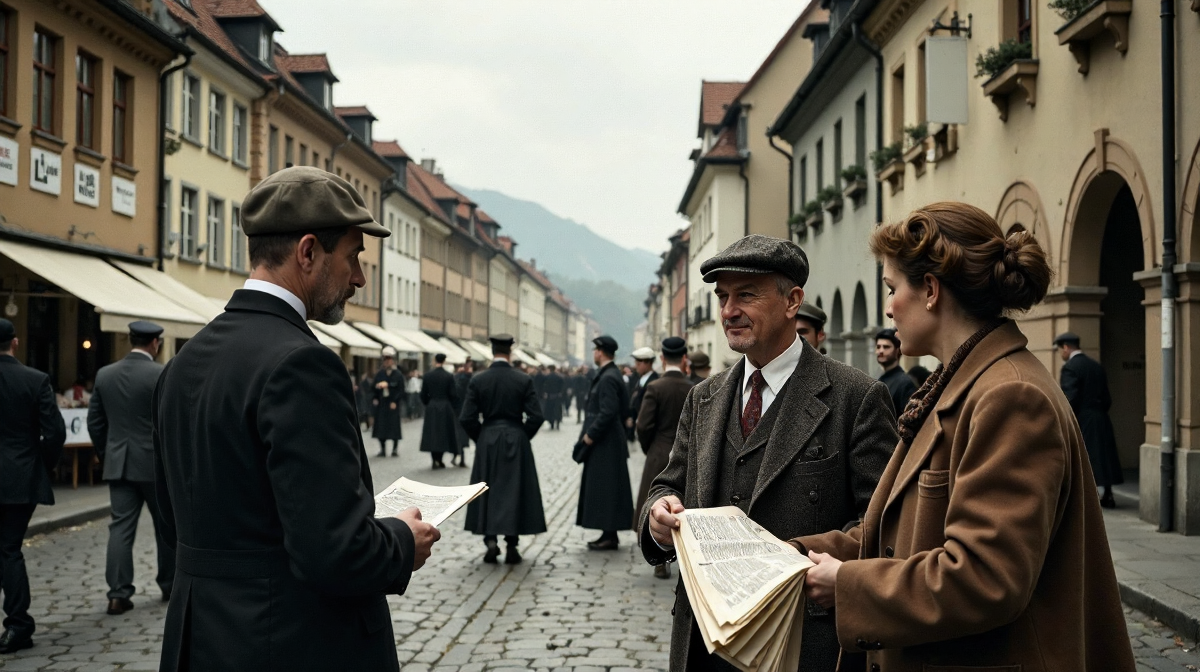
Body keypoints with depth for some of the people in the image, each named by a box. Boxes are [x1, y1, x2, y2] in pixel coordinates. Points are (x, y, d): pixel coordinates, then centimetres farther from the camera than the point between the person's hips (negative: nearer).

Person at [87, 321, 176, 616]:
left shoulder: (105, 374, 4)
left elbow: (95, 421, 9)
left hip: (118, 463, 4)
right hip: (154, 462, -4)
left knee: (121, 526, 4)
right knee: (166, 525, 11)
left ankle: (119, 593, -1)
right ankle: (170, 585, 22)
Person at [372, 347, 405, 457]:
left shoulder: (398, 374, -2)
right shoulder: (379, 374, 8)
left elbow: (401, 390, -5)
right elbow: (373, 387, 10)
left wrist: (395, 402, -13)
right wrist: (377, 386, -12)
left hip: (393, 404, -3)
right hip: (381, 403, 3)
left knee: (394, 424, 0)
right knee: (381, 424, 2)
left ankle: (395, 449, 10)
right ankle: (383, 449, 10)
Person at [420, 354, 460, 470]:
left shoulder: (428, 376, -3)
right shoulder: (449, 376, -10)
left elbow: (423, 394, 2)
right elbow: (454, 395, -7)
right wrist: (453, 407, 9)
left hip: (431, 408, 2)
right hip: (446, 408, -2)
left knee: (432, 434, 8)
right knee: (443, 433, 8)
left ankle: (435, 460, 6)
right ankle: (439, 460, 7)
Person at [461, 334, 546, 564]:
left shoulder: (477, 380, -4)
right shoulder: (524, 380, -7)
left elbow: (466, 418, -6)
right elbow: (536, 417, -9)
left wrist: (481, 438, 10)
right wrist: (523, 437, 7)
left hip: (487, 442, 1)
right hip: (516, 442, -1)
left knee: (488, 491, 12)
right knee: (514, 491, 7)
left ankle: (490, 540, 2)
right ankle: (511, 545, 8)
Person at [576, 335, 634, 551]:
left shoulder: (608, 378, -17)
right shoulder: (609, 375, 13)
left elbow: (608, 412, -24)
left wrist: (590, 435, -17)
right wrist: (589, 434, 15)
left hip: (605, 444, -10)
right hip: (604, 442, 10)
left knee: (605, 489, -5)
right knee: (604, 490, 13)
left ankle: (610, 537, 0)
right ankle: (608, 534, 18)